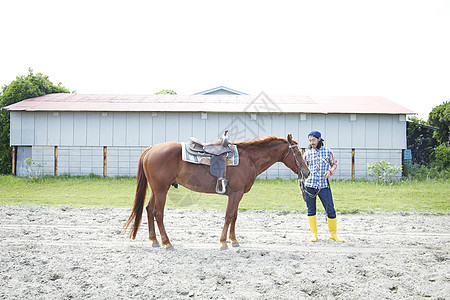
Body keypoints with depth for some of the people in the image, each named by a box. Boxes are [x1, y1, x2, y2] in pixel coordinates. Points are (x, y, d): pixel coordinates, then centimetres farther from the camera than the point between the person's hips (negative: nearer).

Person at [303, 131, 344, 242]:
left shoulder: (328, 151, 3)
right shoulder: (308, 153, 4)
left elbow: (335, 164, 14)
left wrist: (330, 171, -8)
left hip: (324, 186, 0)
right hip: (309, 185, 1)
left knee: (330, 210, -1)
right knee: (311, 210, 5)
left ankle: (333, 234, 14)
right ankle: (314, 234, 15)